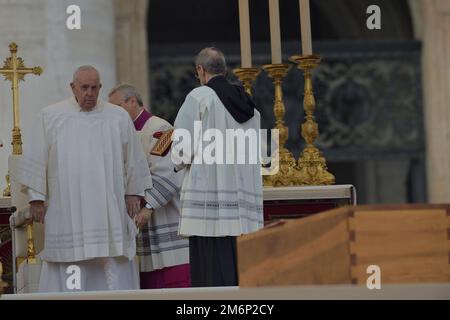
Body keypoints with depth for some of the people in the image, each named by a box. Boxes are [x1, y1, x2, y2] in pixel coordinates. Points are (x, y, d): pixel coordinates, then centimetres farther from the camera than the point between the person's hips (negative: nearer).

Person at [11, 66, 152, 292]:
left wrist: (133, 193, 6)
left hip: (110, 209, 1)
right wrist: (36, 197, -1)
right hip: (66, 212, -1)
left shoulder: (119, 118, 8)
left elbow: (133, 159, 12)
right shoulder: (50, 117, 5)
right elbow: (36, 160, 5)